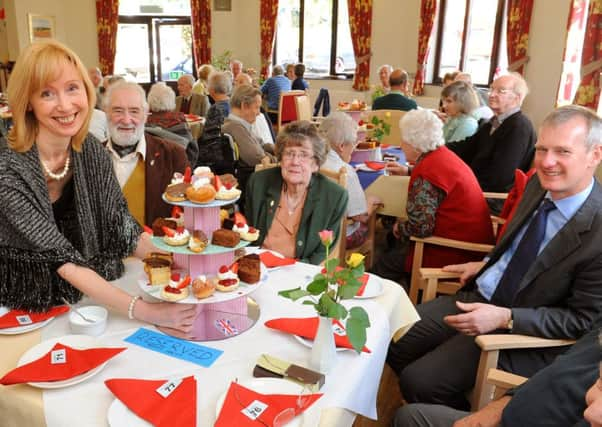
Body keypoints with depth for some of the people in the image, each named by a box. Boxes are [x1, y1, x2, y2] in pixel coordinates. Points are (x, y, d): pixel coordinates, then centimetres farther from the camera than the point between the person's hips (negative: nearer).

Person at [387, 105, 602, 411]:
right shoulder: (539, 184, -2)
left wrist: (504, 317, -24)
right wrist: (488, 264, 7)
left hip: (521, 332, -7)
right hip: (476, 297, 7)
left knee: (418, 383, -15)